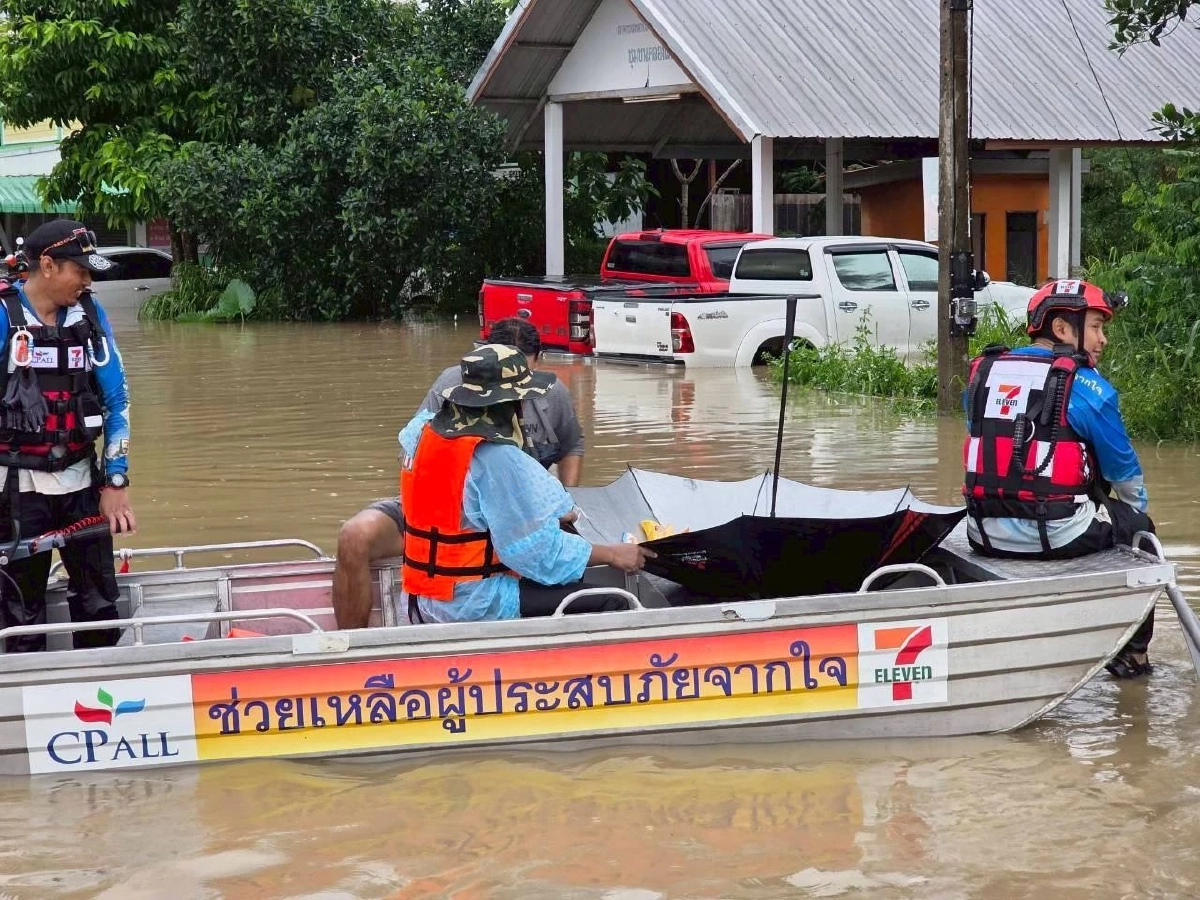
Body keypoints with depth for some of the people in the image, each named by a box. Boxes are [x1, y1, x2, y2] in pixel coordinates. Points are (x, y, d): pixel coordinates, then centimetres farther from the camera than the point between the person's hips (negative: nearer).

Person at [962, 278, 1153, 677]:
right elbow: (1123, 470, 5)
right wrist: (1137, 507, 26)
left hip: (986, 536, 6)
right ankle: (1132, 653, 26)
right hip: (1054, 535, -5)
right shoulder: (1085, 386, -7)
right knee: (1136, 526, 22)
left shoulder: (982, 373, 9)